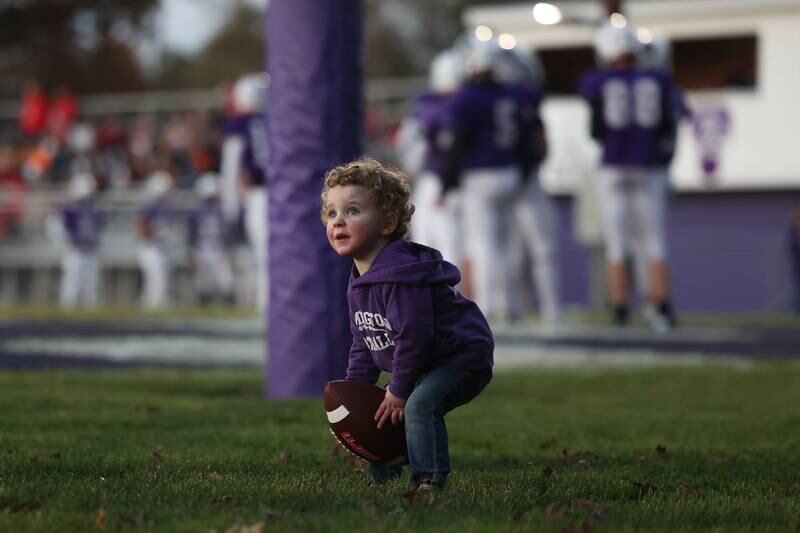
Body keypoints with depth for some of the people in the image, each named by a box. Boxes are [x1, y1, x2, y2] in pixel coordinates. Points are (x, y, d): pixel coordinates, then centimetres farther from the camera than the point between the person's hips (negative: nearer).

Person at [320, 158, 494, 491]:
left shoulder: (400, 274, -26)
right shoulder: (359, 282, 7)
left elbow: (413, 335, -29)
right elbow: (363, 344, 16)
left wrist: (399, 391, -22)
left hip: (461, 358, -11)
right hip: (424, 366, 11)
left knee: (420, 403, -32)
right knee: (374, 411, 16)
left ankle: (429, 480, -29)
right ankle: (382, 476, 29)